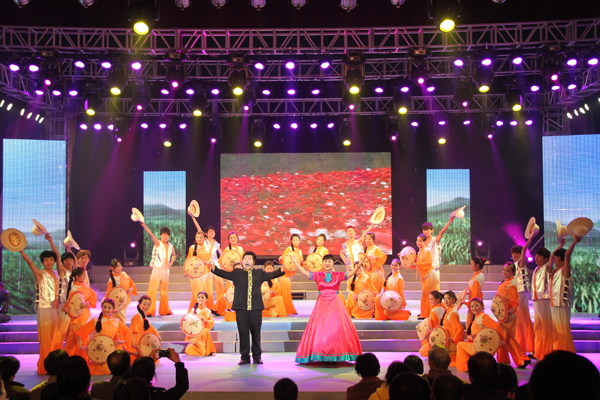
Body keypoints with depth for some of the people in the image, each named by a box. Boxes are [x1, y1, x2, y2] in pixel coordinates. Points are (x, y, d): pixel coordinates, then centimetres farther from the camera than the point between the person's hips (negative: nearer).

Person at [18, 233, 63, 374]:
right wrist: (20, 250, -24)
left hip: (56, 308, 5)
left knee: (55, 338, 6)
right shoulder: (40, 274, -2)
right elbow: (29, 261, -13)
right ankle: (44, 367, 0)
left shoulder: (56, 273, 11)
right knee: (45, 338, -4)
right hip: (44, 309, -5)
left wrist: (51, 242, 13)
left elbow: (57, 256, 15)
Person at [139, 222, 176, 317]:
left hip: (166, 270, 5)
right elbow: (151, 234, -19)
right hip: (157, 269, -5)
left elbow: (174, 255, 29)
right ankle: (150, 311, -8)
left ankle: (165, 310, 20)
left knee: (164, 291, 11)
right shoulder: (157, 243, -3)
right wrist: (144, 226, -34)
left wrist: (170, 263, 11)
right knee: (152, 290, -9)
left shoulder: (170, 246, 11)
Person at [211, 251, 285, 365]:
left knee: (256, 332, 5)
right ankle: (245, 357, 12)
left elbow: (270, 275, 4)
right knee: (243, 332, 3)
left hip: (255, 308, 0)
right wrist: (214, 269, -14)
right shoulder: (236, 273, 9)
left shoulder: (259, 273, 12)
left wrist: (281, 271, -13)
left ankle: (257, 356, 17)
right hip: (241, 308, 0)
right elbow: (224, 274, 2)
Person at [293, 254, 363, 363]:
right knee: (320, 329, -4)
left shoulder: (338, 275, 3)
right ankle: (323, 356, 2)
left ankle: (335, 356, 0)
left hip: (335, 305, 0)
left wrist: (358, 266, -25)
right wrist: (295, 262, -6)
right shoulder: (318, 276, 5)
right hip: (322, 304, 1)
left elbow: (351, 273, -7)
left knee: (337, 329, -6)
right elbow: (304, 272, 0)